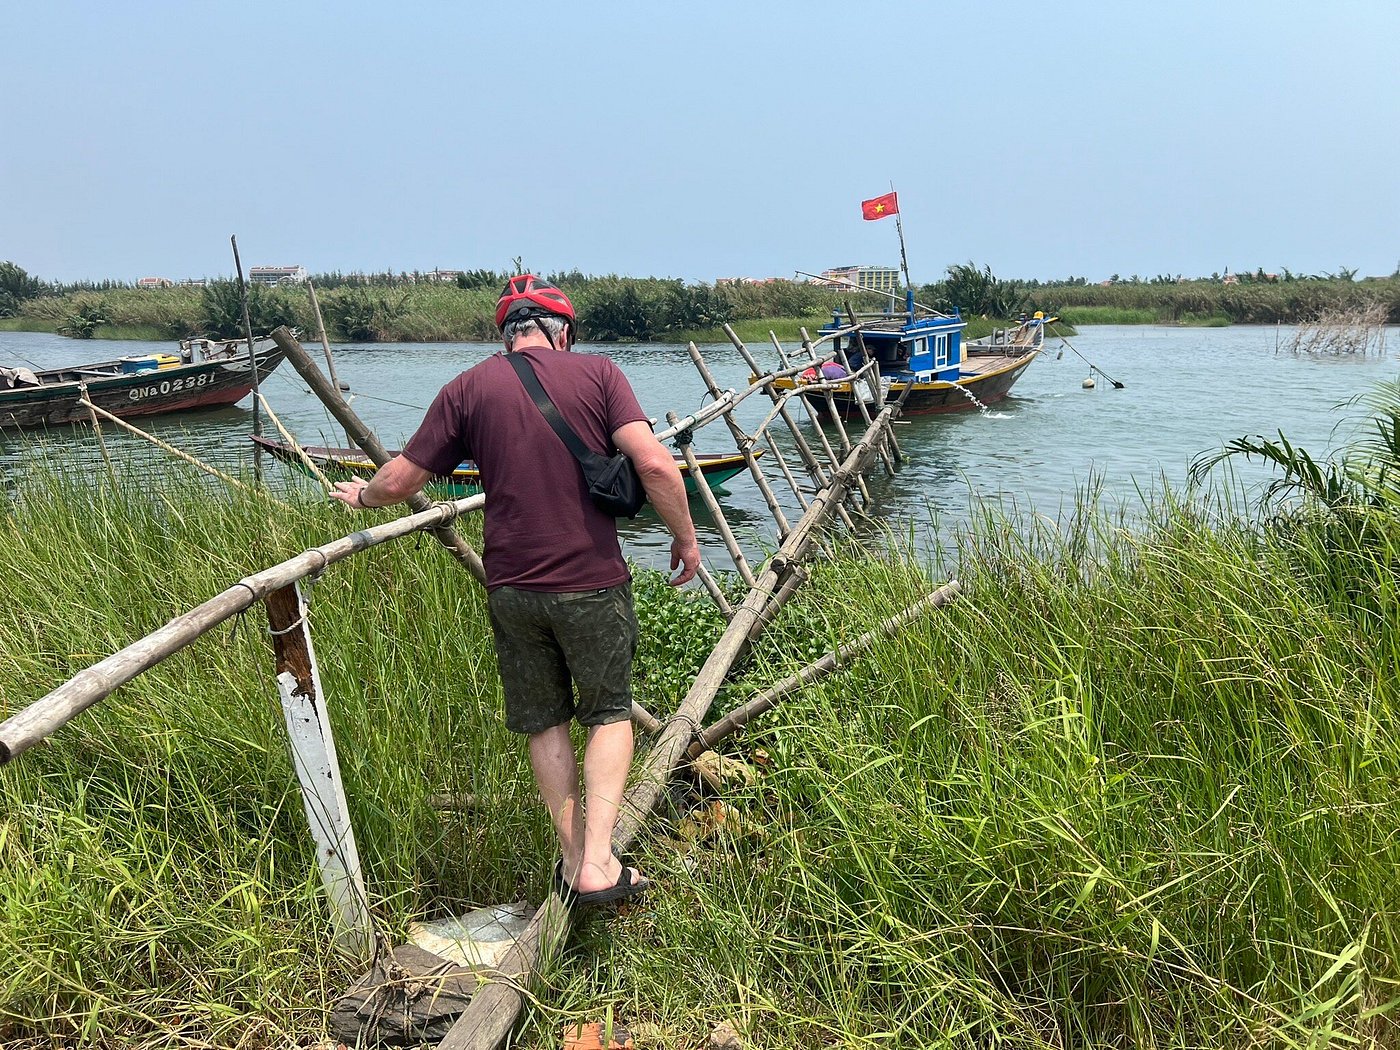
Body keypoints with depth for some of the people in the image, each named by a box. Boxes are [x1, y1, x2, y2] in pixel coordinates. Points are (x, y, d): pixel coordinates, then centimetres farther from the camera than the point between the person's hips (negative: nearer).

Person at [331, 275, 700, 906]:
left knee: (544, 724, 17)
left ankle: (573, 860, 24)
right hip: (592, 582, -2)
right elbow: (654, 464, -15)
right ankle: (598, 865, 6)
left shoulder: (468, 389, 2)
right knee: (609, 714, 15)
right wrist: (686, 538, 0)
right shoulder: (597, 373, -3)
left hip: (511, 586, 2)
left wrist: (362, 496, 27)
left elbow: (400, 481, 5)